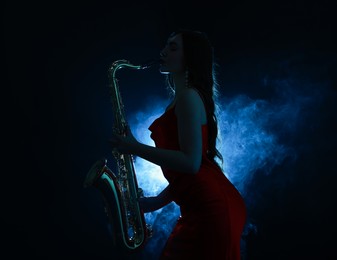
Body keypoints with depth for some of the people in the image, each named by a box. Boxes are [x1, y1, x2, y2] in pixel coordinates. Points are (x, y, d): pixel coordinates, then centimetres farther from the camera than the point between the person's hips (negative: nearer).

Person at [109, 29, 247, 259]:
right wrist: (159, 200, 15)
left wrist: (136, 148, -16)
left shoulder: (188, 96, -11)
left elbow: (190, 163, -21)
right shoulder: (184, 98, 19)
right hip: (204, 206, 10)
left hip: (210, 208, -10)